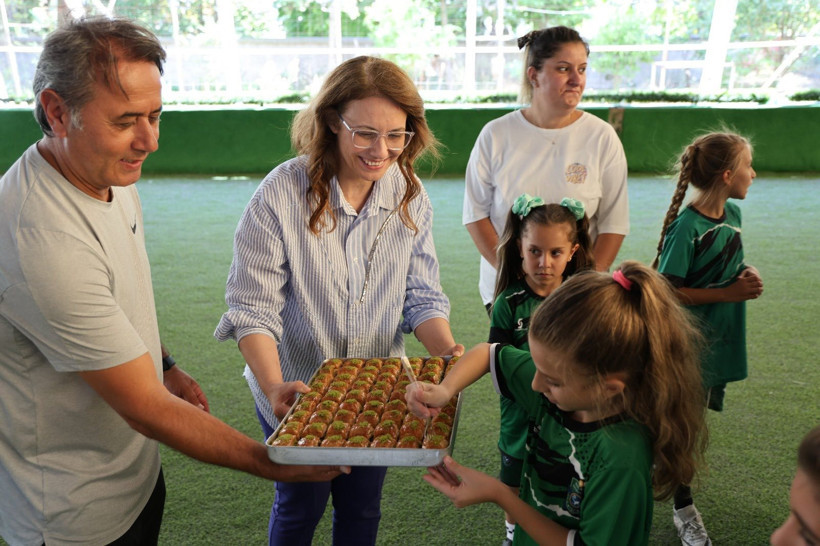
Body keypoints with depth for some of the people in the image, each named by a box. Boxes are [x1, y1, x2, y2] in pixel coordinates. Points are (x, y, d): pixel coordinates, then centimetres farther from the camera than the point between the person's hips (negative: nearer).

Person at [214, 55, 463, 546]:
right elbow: (253, 310, -21)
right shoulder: (281, 196, -22)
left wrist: (447, 350, -25)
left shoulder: (411, 196, -10)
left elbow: (422, 295, -7)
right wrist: (273, 387, -35)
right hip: (296, 396, -3)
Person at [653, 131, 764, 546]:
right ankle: (684, 510, 24)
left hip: (721, 338, 8)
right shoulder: (686, 227, -21)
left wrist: (748, 274, -4)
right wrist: (729, 294, -19)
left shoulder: (731, 214, 3)